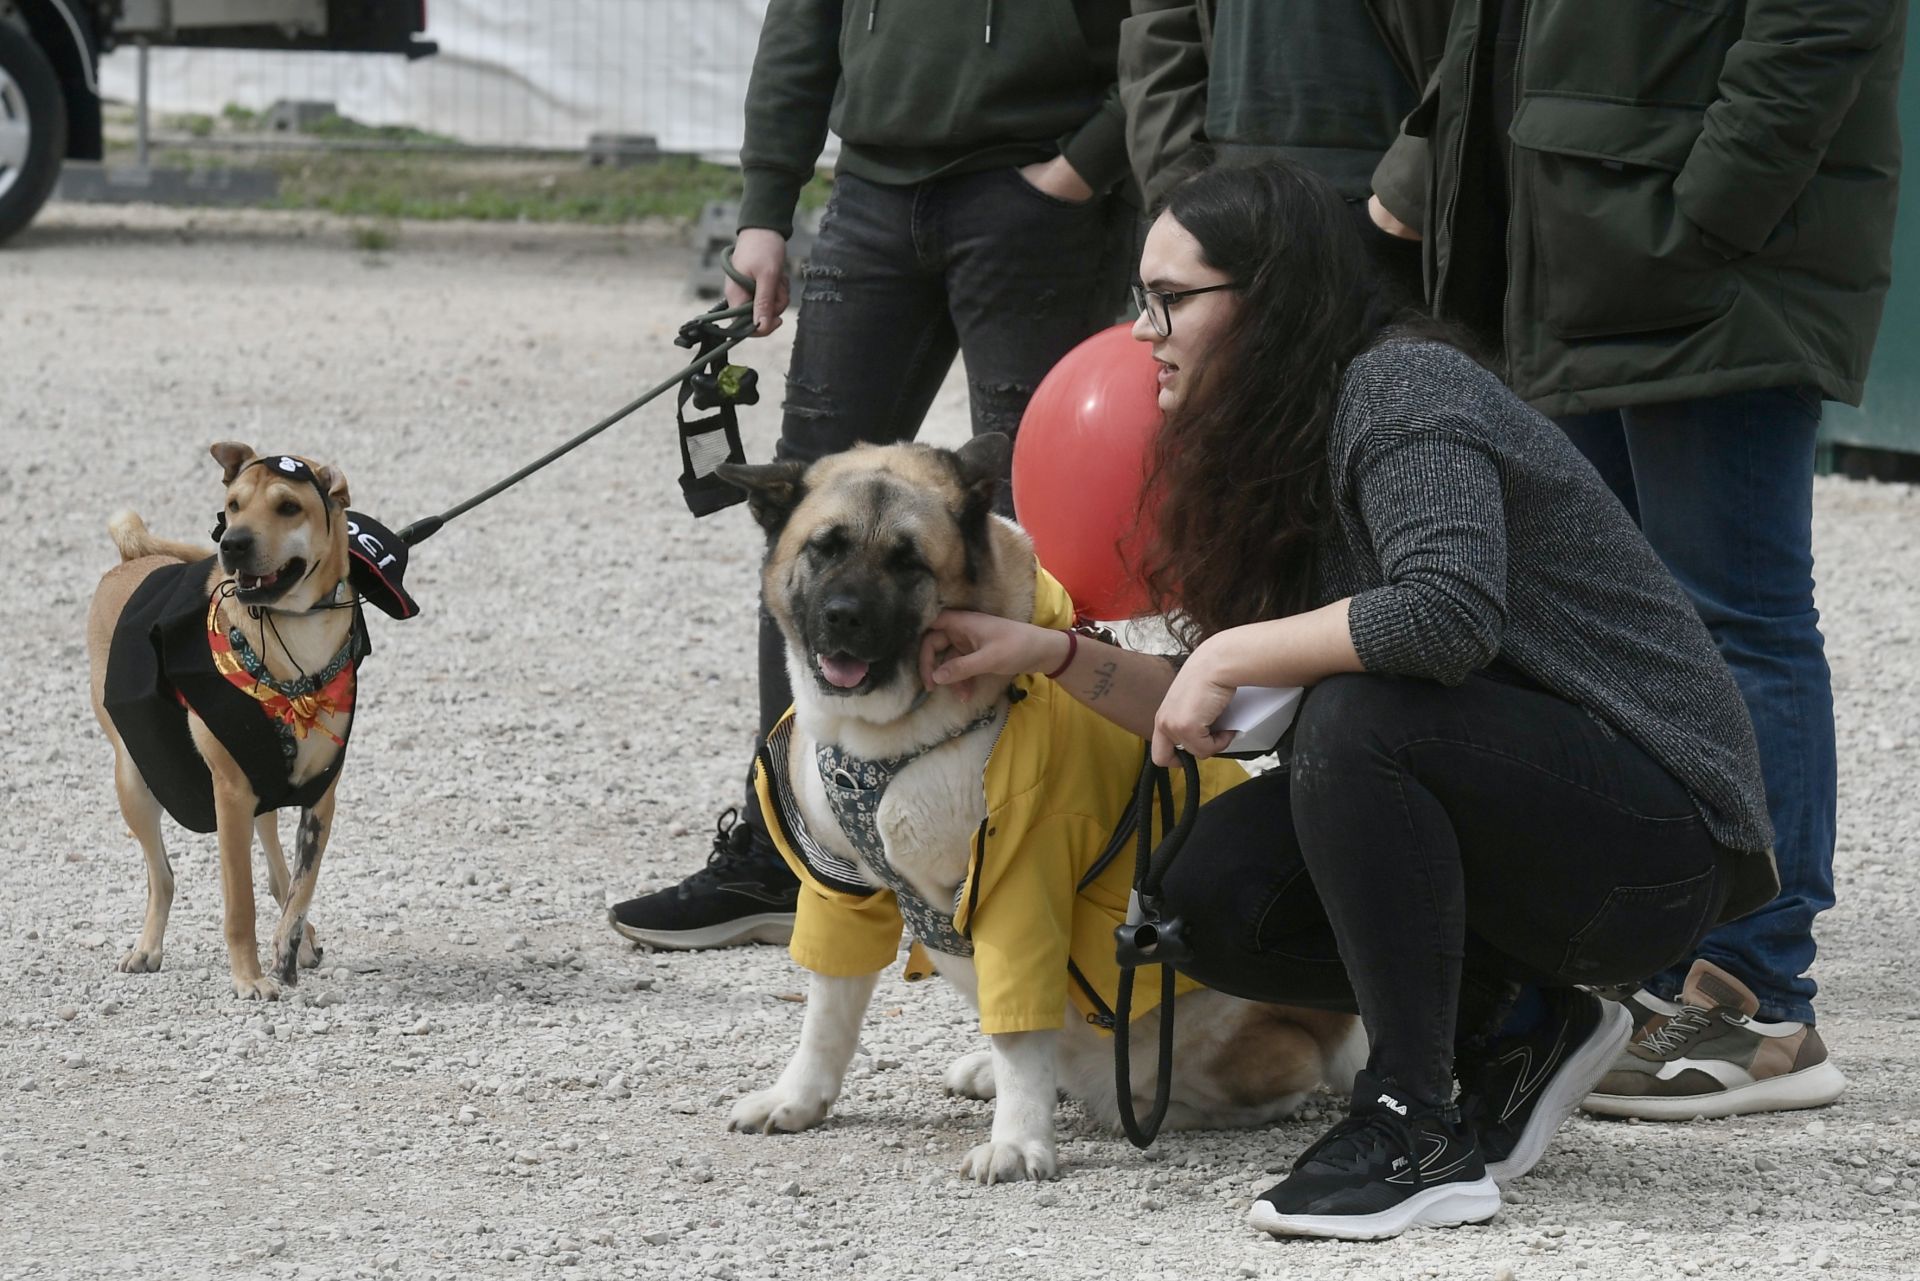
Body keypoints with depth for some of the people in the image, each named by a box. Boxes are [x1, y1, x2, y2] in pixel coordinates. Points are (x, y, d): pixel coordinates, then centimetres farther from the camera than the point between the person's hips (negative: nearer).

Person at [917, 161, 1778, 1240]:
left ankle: (1420, 1138, -24)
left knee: (1361, 716, -31)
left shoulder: (1404, 387, -16)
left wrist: (1232, 654, -23)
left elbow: (1451, 611, -35)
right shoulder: (1291, 447, 12)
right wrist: (1047, 654, 4)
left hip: (1664, 836, -9)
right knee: (1218, 897, -7)